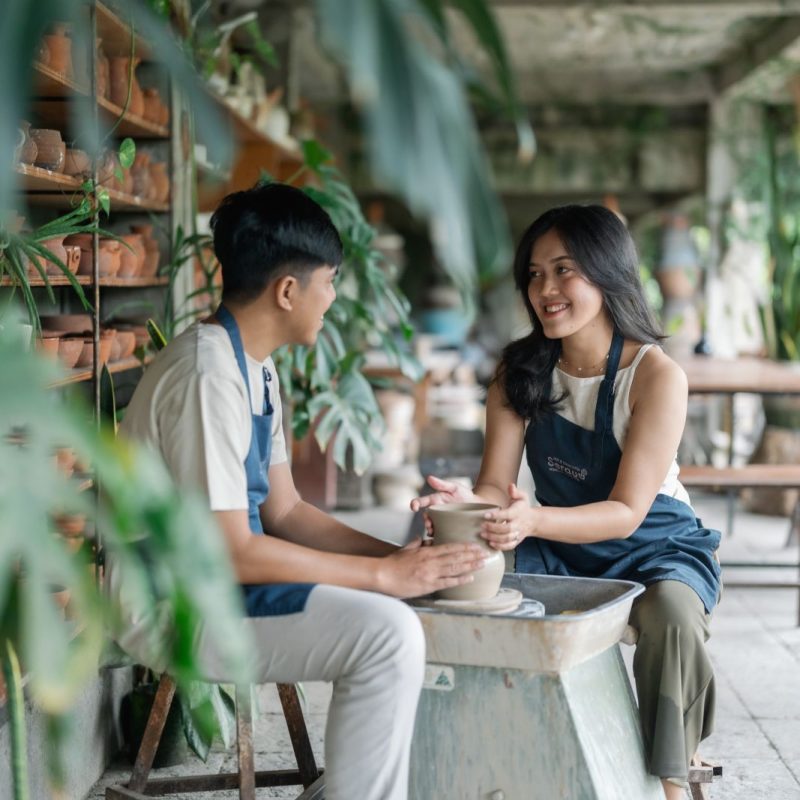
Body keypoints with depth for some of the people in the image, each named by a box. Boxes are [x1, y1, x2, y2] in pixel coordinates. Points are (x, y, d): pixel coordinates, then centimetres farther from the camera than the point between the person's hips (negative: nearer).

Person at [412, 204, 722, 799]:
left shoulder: (657, 375, -17)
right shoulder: (520, 371, -3)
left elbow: (627, 512, -22)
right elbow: (497, 486, -8)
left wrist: (533, 520, -41)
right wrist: (468, 504, -33)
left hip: (654, 547, -3)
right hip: (558, 550, 4)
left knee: (672, 616, -36)